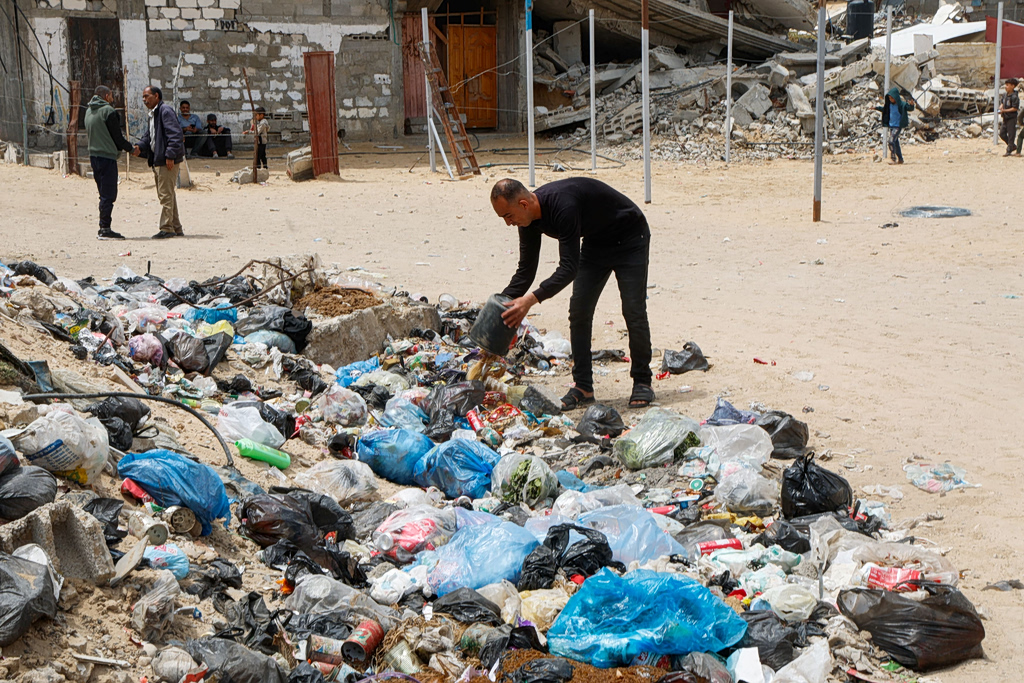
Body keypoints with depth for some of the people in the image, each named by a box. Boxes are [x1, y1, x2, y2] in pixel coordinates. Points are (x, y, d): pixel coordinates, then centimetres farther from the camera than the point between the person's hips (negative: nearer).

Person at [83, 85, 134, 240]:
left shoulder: (89, 111, 15)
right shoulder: (108, 111, -11)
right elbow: (117, 136, -11)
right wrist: (129, 147, 7)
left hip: (94, 155, 9)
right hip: (107, 156, -9)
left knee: (105, 194, 14)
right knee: (108, 194, -6)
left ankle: (103, 228, 15)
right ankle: (105, 229, -7)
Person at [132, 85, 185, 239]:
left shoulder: (165, 111, -12)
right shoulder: (153, 114, 20)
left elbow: (175, 134, -20)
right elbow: (148, 136, 25)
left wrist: (170, 155, -25)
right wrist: (140, 147, 6)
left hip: (167, 161, -11)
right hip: (157, 161, 11)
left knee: (166, 194, -9)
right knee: (166, 194, 14)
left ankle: (167, 228, -5)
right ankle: (176, 228, 20)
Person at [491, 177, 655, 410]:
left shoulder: (563, 206, -39)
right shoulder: (530, 218, -12)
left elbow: (569, 267, -39)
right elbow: (525, 271, -4)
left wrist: (532, 299, -46)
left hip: (629, 240, -8)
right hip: (595, 242, 8)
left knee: (633, 311, -10)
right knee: (579, 311, -3)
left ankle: (642, 382, 4)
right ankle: (583, 387, 1)